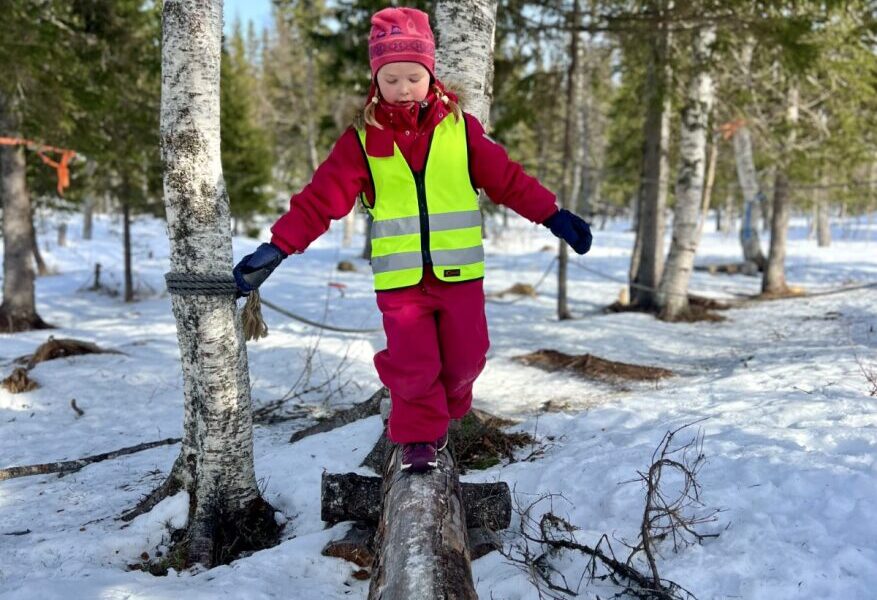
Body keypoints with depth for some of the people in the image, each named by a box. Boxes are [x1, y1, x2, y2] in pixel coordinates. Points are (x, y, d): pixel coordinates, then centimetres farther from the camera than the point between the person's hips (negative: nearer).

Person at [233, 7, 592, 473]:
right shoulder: (362, 138, -1)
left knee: (464, 357, 11)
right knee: (412, 364, 0)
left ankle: (443, 414, 39)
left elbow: (507, 178, 6)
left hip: (459, 271, 1)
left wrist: (553, 216, 3)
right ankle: (419, 436, 23)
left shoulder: (461, 127, 1)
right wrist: (277, 248, -13)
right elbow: (322, 197, -5)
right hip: (399, 276, -1)